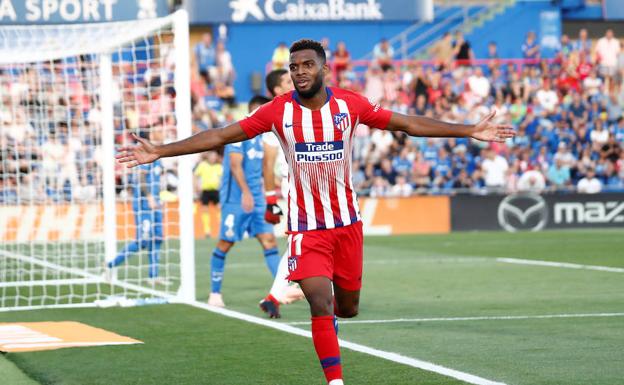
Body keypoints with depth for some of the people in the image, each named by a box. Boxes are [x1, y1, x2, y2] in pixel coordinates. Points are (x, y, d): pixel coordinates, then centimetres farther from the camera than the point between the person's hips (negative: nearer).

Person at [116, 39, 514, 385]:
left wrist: (469, 130, -1)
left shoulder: (350, 104, -5)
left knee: (348, 307, 11)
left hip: (347, 223, 2)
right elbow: (220, 135, -8)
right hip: (306, 227, -2)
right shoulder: (279, 111, -9)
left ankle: (334, 310, 49)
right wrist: (158, 151, -14)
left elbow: (408, 123, 2)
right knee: (322, 306, -16)